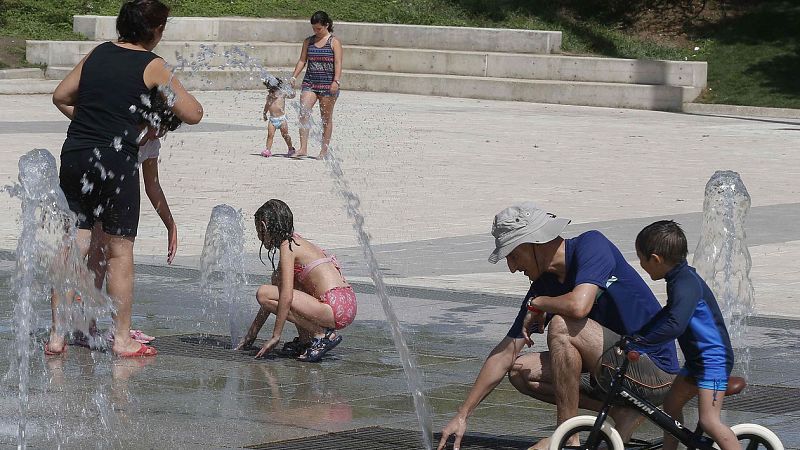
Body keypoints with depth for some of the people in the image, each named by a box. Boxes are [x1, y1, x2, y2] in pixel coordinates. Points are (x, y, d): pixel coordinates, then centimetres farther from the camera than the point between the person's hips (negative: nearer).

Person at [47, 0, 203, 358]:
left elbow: (60, 97, 19)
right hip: (117, 156, -5)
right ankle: (122, 338, 11)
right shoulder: (152, 66, -1)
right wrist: (172, 90, 20)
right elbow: (193, 114, 2)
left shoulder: (98, 53, 13)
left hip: (74, 154, 5)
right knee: (119, 251, 5)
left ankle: (57, 335, 9)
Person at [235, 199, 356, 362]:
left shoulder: (287, 247, -6)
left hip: (336, 310, -10)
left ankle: (322, 335, -8)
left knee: (264, 294, -10)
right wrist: (251, 334, 27)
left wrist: (275, 336, -10)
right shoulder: (297, 242, 23)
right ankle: (304, 340, 16)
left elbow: (286, 297, -16)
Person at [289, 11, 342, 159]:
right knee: (303, 113, -14)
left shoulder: (334, 42, -1)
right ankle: (303, 148, -18)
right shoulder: (308, 41, 12)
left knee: (326, 117, 4)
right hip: (310, 82, 3)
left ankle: (324, 150, 11)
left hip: (327, 84, -3)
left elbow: (338, 63, -8)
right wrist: (294, 77, 3)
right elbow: (302, 60, 14)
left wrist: (336, 81, -20)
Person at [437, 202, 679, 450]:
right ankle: (621, 413, 1)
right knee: (520, 371, 3)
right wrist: (462, 416, 7)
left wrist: (537, 304, -10)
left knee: (562, 326, -25)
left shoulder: (592, 244, -14)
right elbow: (505, 354, 9)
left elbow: (578, 306, -33)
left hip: (656, 370, -8)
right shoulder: (544, 287, 6)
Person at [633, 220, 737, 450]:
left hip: (713, 359, -11)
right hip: (697, 358, 11)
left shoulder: (686, 284, -23)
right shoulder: (680, 278, 9)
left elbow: (675, 325, -36)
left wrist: (640, 340, -30)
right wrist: (636, 334, 17)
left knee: (708, 420, -16)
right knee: (671, 403, 18)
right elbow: (668, 313, 24)